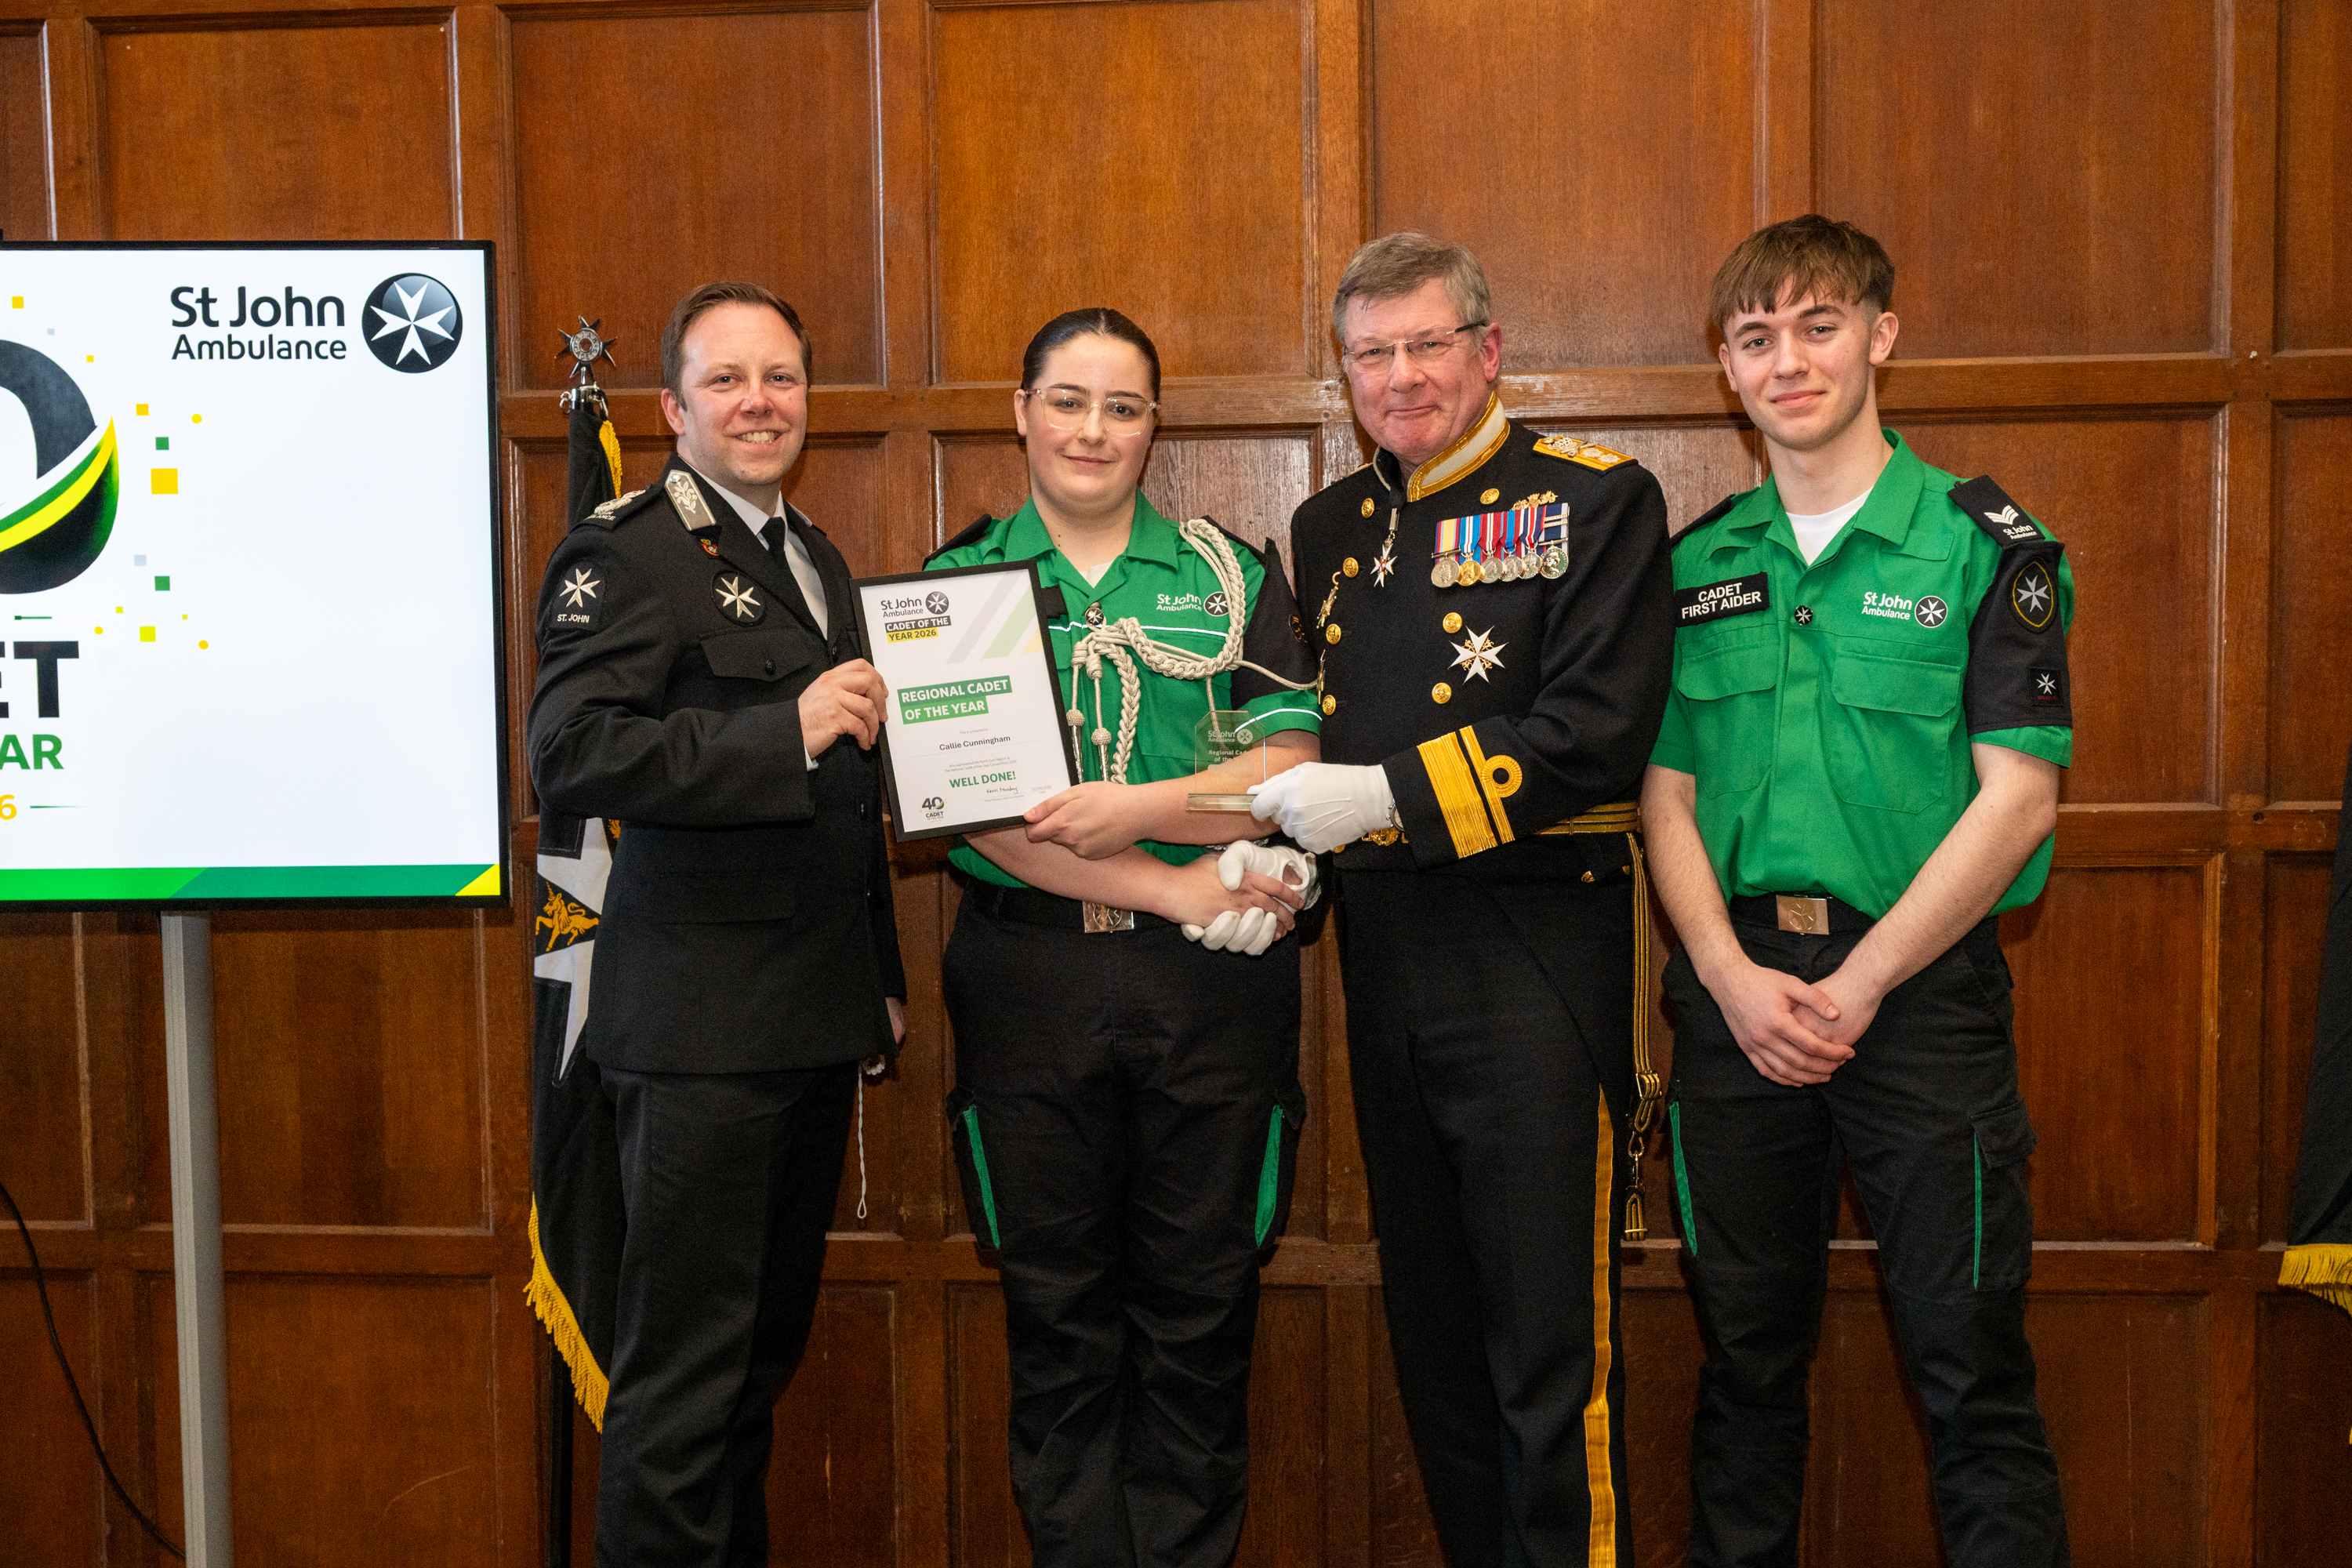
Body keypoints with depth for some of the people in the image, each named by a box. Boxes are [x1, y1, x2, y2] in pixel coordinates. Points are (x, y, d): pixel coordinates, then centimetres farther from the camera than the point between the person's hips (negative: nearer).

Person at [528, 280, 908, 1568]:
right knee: (684, 1370, 0)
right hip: (702, 1026, -8)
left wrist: (883, 975, 21)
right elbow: (569, 753, -24)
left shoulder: (815, 558, 17)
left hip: (816, 1019, 8)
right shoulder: (625, 552, -9)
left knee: (767, 1343, 19)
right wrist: (785, 733, -30)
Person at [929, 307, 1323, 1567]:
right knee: (1055, 1313, 9)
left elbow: (1293, 766, -2)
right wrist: (1182, 890, -12)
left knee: (1200, 1309, 7)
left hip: (1214, 986, 0)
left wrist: (1134, 809, -17)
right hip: (1027, 977, 0)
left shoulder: (1232, 573, 8)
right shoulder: (959, 581, 6)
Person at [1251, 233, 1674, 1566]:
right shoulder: (1330, 530, 15)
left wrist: (1388, 795, -18)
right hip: (1383, 950, 6)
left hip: (1537, 945, -6)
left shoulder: (1595, 500, -3)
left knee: (1552, 1342, -4)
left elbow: (1597, 737, -15)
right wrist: (1271, 844, -1)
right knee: (1432, 1323, 16)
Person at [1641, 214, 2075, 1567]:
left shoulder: (1988, 544, -1)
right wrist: (1735, 977, -7)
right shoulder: (1696, 566, 10)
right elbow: (1666, 799, 8)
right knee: (1749, 1351, 14)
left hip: (1922, 980, -3)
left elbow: (2017, 798, -8)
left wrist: (1856, 987, -12)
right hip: (1737, 990, 3)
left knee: (1973, 1365, 2)